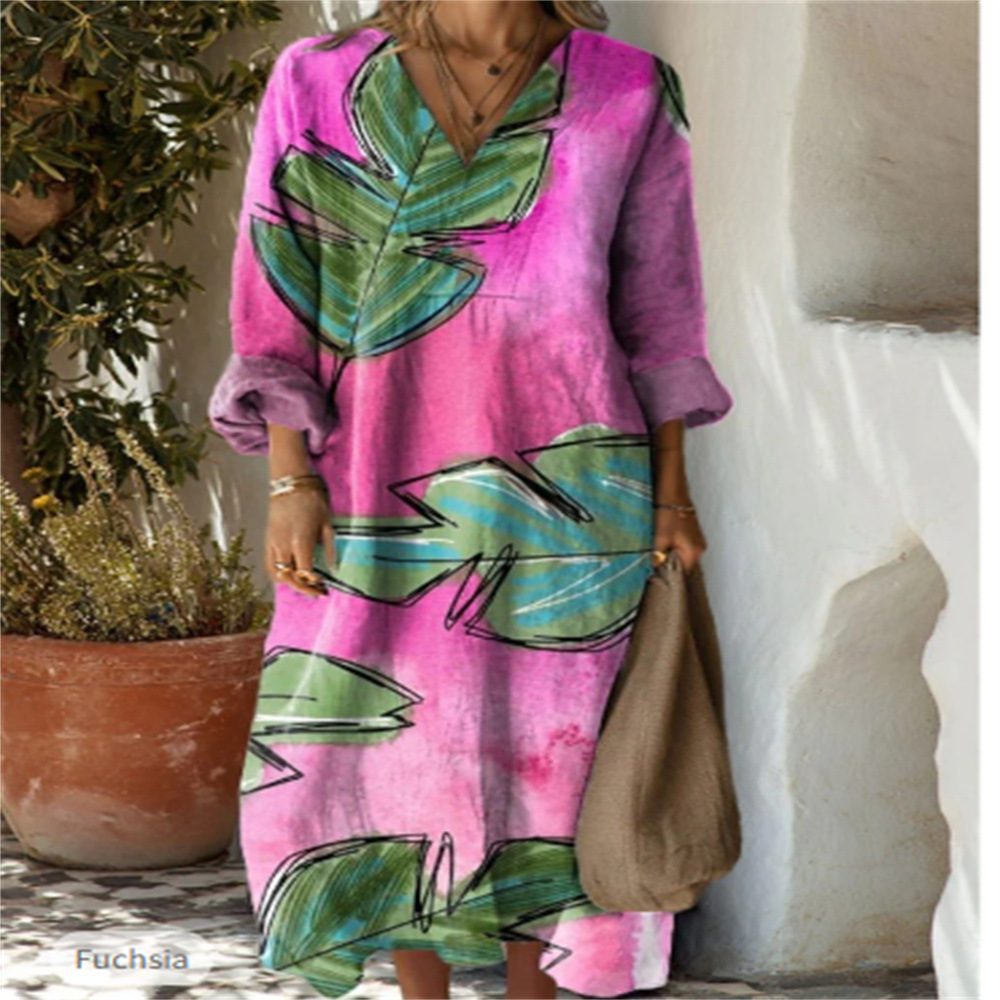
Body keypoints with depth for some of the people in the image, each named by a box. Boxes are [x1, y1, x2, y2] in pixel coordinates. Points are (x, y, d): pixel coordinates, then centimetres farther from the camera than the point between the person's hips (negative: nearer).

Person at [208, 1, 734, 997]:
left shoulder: (627, 94, -2)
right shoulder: (319, 86, -4)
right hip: (383, 501, 0)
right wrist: (291, 483, -6)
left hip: (564, 506, 0)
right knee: (384, 749, 7)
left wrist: (670, 493, 5)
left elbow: (657, 313, 5)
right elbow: (279, 307, 0)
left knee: (544, 759, 9)